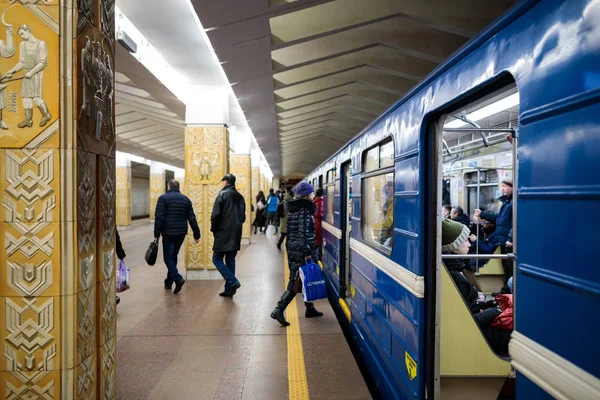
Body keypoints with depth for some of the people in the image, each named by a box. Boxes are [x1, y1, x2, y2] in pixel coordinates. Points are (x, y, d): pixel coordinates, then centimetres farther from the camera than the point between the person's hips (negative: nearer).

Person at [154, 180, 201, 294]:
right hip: (181, 233, 5)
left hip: (168, 233, -5)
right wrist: (196, 234, 8)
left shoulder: (163, 198, -3)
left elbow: (159, 217, -12)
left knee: (168, 258, 1)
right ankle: (168, 282, 23)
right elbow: (192, 218, 6)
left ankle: (178, 279, -19)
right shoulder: (186, 199, 9)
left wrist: (156, 235, -9)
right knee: (173, 256, 17)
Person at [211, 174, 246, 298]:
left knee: (217, 259, 2)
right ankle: (229, 289, 13)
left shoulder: (223, 194, -8)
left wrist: (213, 228, 0)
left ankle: (232, 282, -11)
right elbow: (243, 217, 17)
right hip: (236, 235, 7)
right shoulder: (240, 197, 14)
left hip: (224, 233, -7)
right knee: (230, 261, 12)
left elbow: (215, 215, -13)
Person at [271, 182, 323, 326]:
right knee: (297, 281, -3)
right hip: (302, 250, -9)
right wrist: (307, 252, -22)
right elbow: (304, 232, -21)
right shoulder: (305, 209, -13)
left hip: (292, 248, 9)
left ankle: (310, 308, 27)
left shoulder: (292, 208, 12)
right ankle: (278, 310, -7)